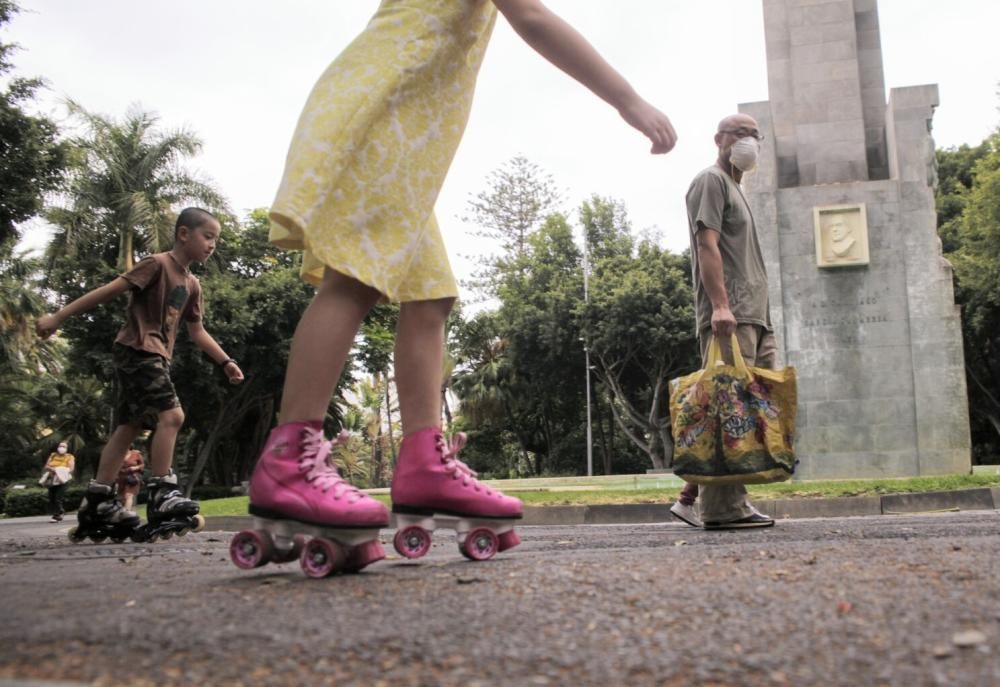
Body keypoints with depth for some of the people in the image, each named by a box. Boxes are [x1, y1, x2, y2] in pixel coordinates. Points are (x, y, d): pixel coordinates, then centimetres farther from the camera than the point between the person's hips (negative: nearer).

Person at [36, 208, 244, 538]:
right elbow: (109, 290, -13)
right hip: (136, 350, -9)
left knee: (129, 427, 8)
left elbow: (197, 332, 22)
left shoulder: (192, 284, 15)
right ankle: (161, 494, -16)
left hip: (155, 356, 9)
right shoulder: (157, 264, -10)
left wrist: (226, 361, 17)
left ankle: (97, 502, 12)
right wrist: (58, 317, -13)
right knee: (171, 414, -18)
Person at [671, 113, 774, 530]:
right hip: (729, 317, -9)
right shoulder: (711, 181, 3)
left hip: (753, 315, 10)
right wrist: (719, 304, -23)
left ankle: (693, 497, 5)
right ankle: (723, 508, -12)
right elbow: (707, 244, -12)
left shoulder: (735, 188, 31)